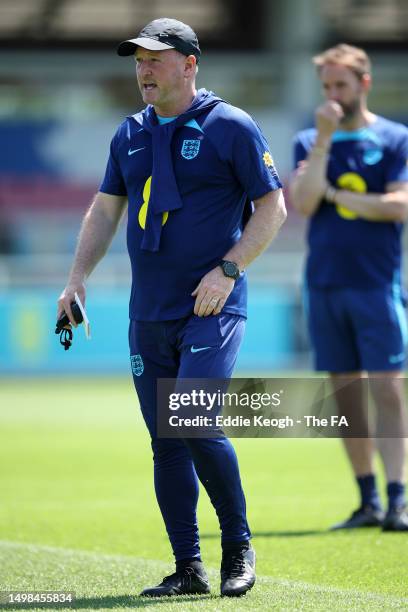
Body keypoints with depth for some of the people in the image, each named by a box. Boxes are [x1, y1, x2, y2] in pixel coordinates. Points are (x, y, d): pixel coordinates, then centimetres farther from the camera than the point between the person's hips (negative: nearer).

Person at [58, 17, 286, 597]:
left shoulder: (232, 127, -4)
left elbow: (272, 208, -4)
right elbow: (105, 210, 21)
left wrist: (227, 270, -14)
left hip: (213, 309, -6)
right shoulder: (131, 134, 13)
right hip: (149, 312, 6)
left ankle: (238, 546, 0)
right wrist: (77, 280, 10)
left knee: (196, 424, -19)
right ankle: (188, 569, 10)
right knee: (165, 441, 4)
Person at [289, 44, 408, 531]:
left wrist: (334, 193, -7)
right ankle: (368, 502, 12)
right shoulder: (309, 142, 9)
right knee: (346, 396, 6)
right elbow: (302, 203, -6)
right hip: (324, 285, 4)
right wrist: (323, 142, -11)